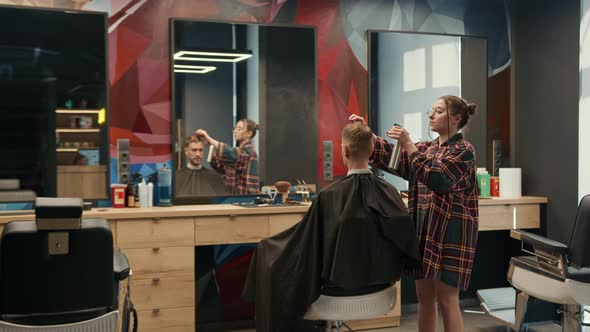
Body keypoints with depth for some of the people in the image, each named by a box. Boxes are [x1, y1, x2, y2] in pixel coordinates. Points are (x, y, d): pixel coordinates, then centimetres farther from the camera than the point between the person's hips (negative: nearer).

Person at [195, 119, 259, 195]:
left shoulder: (248, 149, -10)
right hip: (234, 194, 9)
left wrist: (208, 137, -26)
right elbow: (221, 167, 14)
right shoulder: (239, 150, 18)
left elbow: (230, 153, -30)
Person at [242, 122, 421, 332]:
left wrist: (268, 245, 8)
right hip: (378, 282, 6)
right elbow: (408, 246, -1)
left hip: (339, 285, -5)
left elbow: (304, 244, -12)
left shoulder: (330, 196, -23)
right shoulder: (389, 192, -10)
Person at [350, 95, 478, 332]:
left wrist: (408, 145, -22)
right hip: (423, 229, 7)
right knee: (424, 296, 12)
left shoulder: (464, 150, -7)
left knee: (446, 299, -1)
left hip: (451, 232, -7)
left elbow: (436, 179, -21)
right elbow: (389, 155, 4)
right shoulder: (426, 148, 13)